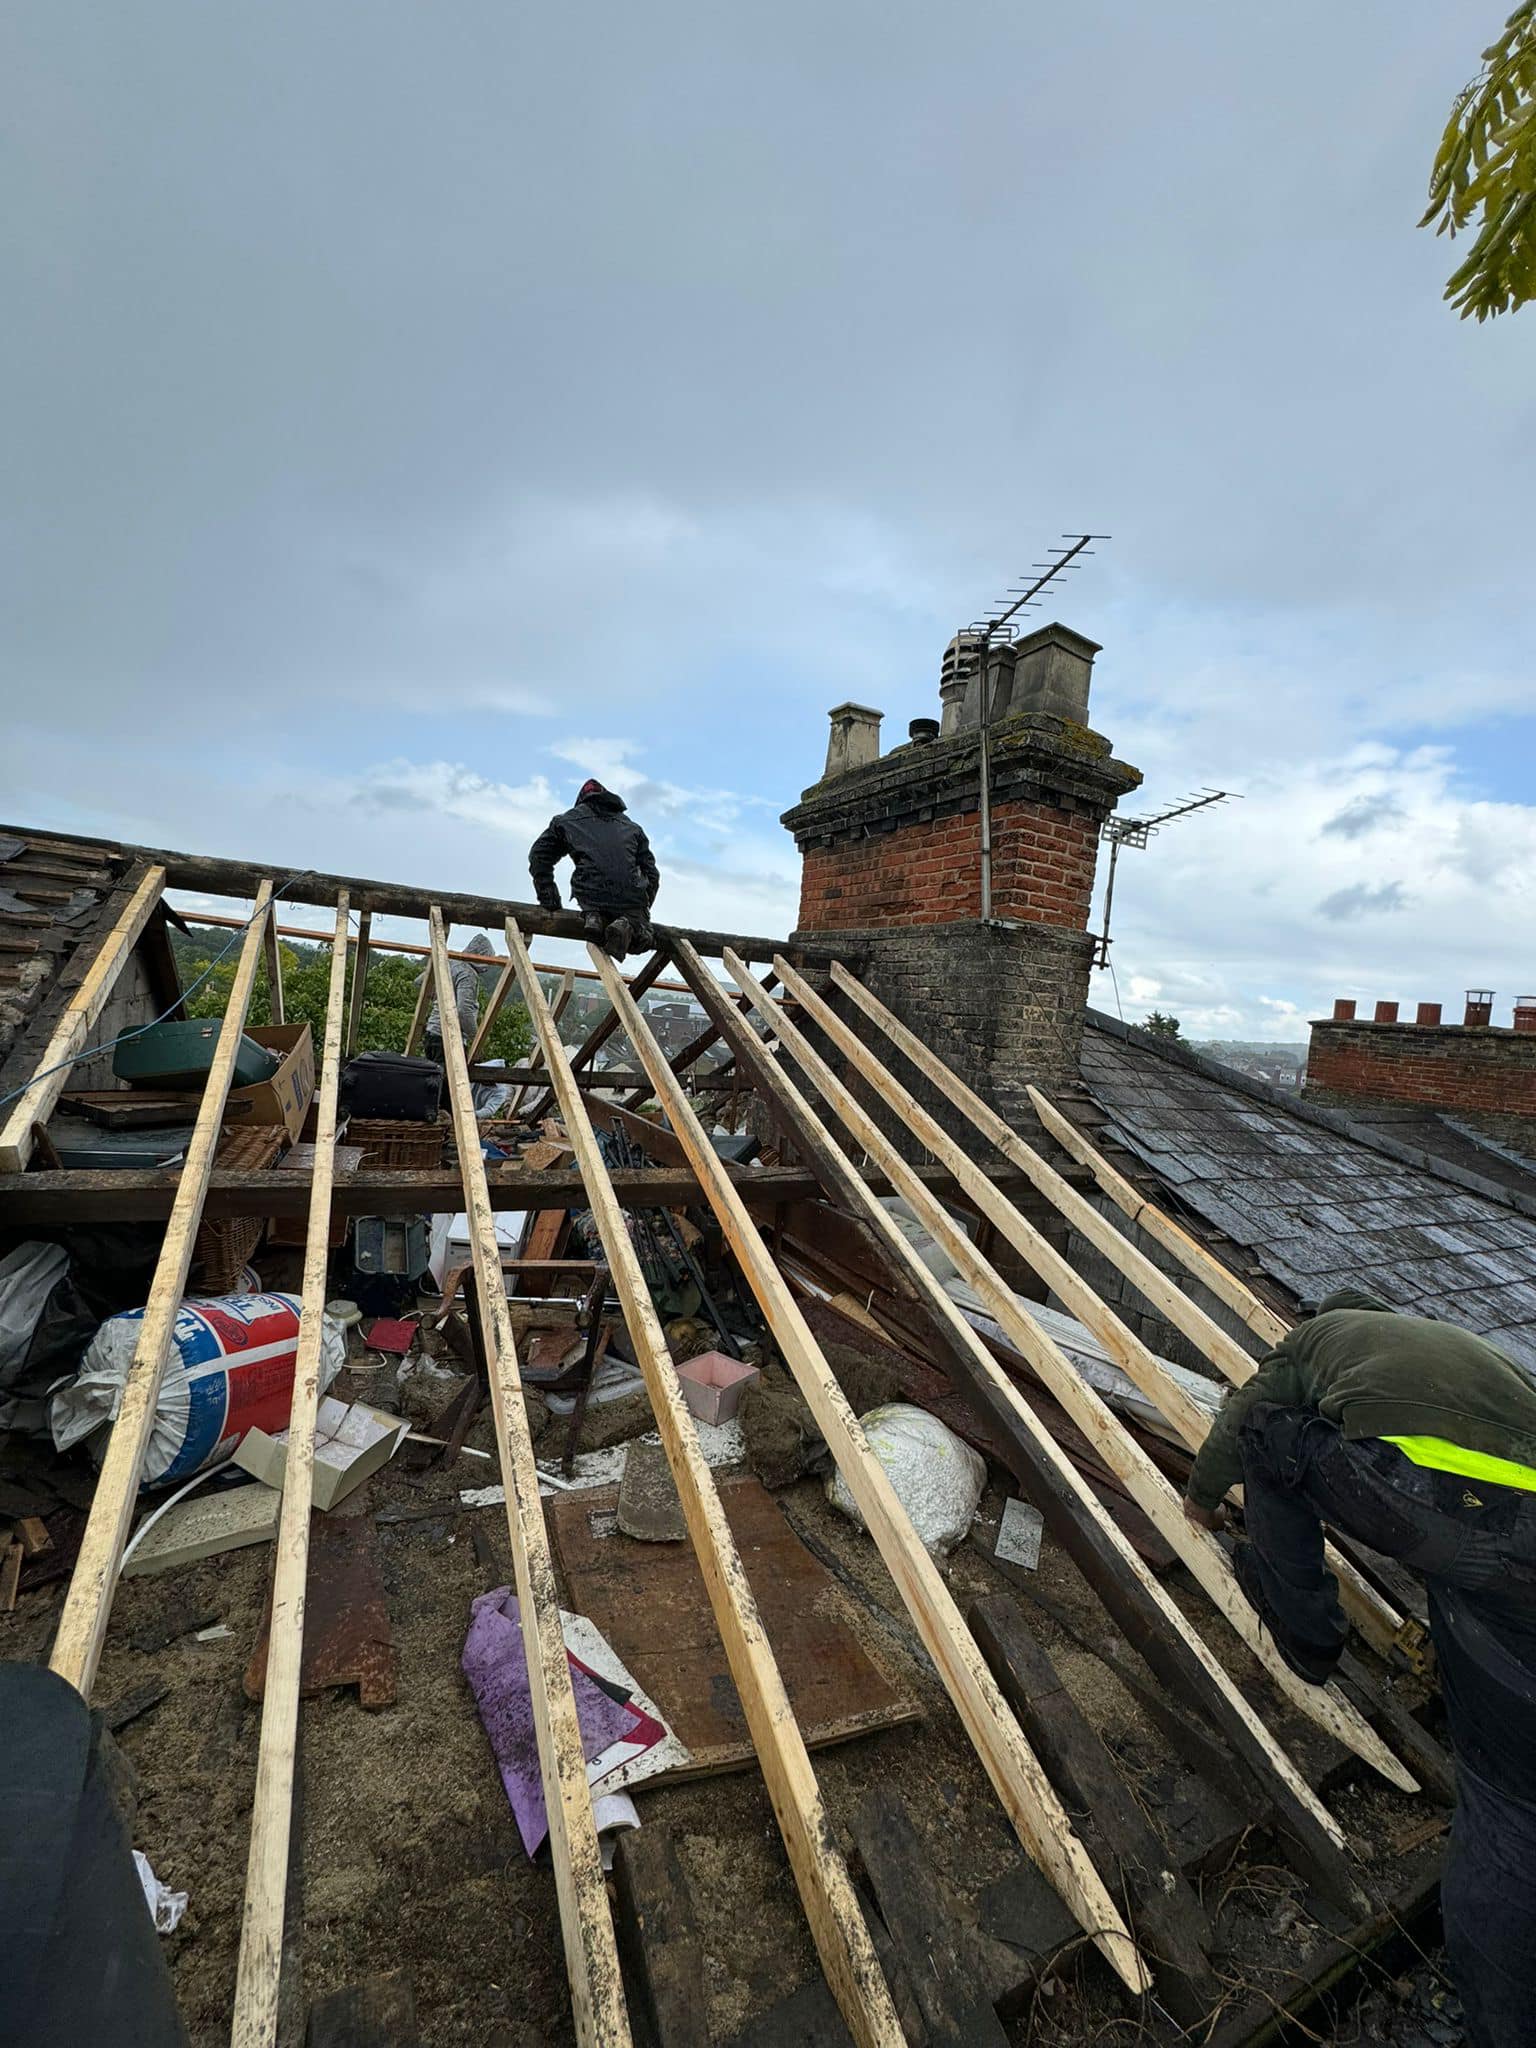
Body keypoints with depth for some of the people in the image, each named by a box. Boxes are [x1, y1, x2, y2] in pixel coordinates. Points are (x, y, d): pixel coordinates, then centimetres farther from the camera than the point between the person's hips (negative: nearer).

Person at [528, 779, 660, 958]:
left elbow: (539, 856, 18)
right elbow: (651, 871, 21)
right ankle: (628, 925, -15)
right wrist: (644, 907, 26)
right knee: (641, 939, 20)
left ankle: (592, 917, -2)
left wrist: (548, 899, 19)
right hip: (632, 898, 0)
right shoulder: (631, 826, 27)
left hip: (590, 893, 0)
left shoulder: (568, 820, 22)